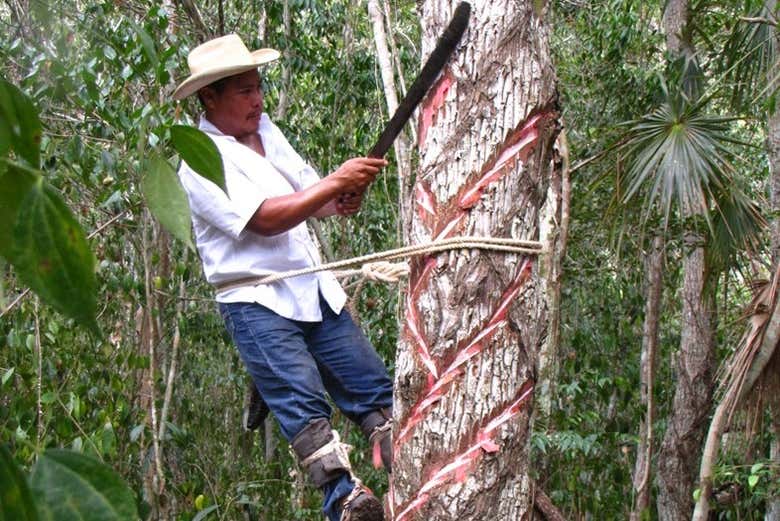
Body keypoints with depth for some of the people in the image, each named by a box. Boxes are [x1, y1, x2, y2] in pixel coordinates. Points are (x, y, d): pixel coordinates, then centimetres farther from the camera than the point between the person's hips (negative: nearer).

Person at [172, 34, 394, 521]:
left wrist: (348, 196, -9)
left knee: (375, 388, 6)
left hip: (316, 292, 8)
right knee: (303, 402, -20)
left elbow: (312, 199, 13)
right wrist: (335, 181, -24)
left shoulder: (265, 129, 12)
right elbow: (265, 218, -23)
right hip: (258, 303, -8)